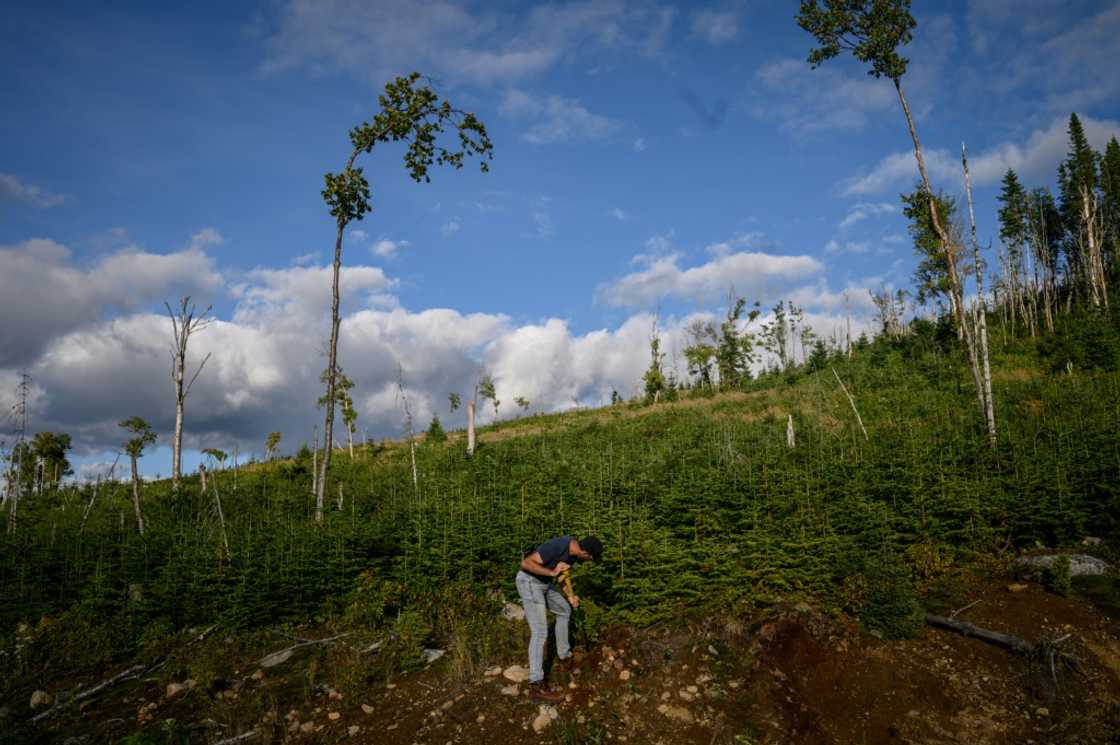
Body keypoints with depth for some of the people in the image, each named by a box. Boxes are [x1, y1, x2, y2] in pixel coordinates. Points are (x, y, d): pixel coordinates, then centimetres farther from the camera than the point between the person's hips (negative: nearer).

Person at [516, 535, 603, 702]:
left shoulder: (573, 550, -3)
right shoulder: (557, 547, -31)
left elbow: (562, 573, 12)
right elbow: (525, 563, -30)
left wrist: (570, 596, -1)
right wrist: (551, 573, -27)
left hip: (543, 583, 9)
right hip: (529, 583, -9)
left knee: (564, 610, 23)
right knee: (540, 632, -12)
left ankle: (564, 656, 37)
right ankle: (536, 686, -9)